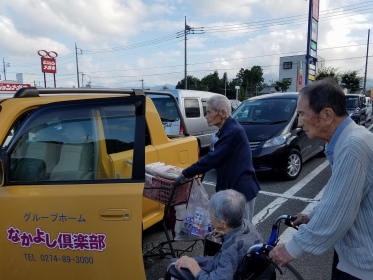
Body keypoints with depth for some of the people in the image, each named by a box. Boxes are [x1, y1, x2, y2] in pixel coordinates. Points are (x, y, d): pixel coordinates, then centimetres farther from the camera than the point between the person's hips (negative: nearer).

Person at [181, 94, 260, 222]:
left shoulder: (233, 131, -23)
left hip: (241, 190, -9)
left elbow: (213, 158, -24)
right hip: (235, 188, 9)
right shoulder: (228, 130, 8)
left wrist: (186, 173, -15)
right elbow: (216, 159, 13)